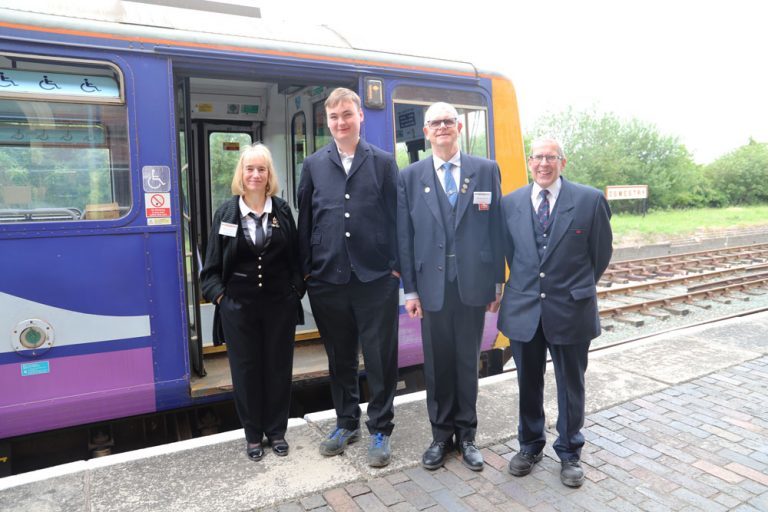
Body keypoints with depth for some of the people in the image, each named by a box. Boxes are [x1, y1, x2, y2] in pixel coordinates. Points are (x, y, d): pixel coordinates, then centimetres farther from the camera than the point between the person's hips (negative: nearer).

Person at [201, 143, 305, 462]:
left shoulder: (282, 210, 2)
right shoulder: (226, 213, 0)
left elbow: (296, 257, 5)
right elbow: (212, 265, 3)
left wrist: (296, 291, -3)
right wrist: (220, 296, -7)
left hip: (279, 305, 1)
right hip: (239, 307, 0)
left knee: (278, 368, 10)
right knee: (246, 370, 9)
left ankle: (277, 431, 28)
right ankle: (253, 435, 26)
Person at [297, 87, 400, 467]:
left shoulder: (383, 162, 4)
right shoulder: (314, 165, 8)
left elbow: (395, 217, 1)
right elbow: (305, 219, 9)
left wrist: (396, 266, -3)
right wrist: (306, 269, 6)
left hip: (376, 279, -2)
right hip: (328, 279, 2)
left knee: (380, 358, 5)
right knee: (339, 357, 14)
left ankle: (380, 430, 22)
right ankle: (346, 423, 33)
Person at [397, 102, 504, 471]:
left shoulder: (486, 170, 4)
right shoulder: (410, 177, 4)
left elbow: (496, 229, 3)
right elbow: (405, 237, 2)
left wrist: (498, 283, 1)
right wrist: (410, 290, -1)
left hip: (472, 284, 0)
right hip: (432, 285, 0)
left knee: (467, 361, 11)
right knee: (437, 363, 11)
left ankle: (466, 434, 29)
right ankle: (441, 435, 29)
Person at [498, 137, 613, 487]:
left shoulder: (590, 200, -6)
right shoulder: (510, 203, 1)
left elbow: (601, 252, 4)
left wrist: (578, 288, 12)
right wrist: (527, 285, 12)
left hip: (571, 310, -2)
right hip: (523, 310, 2)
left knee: (571, 385, 13)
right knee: (528, 383, 15)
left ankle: (569, 452, 32)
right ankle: (530, 445, 36)